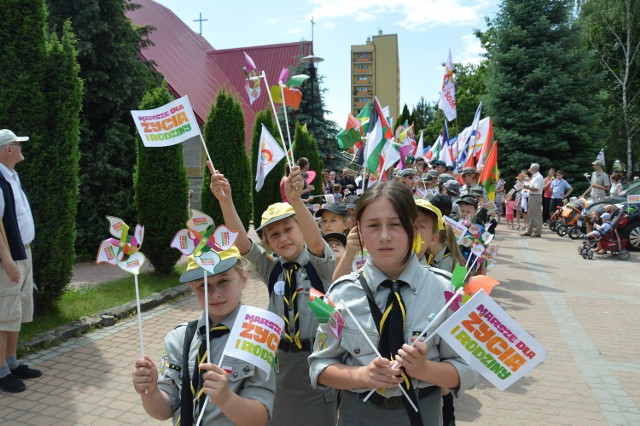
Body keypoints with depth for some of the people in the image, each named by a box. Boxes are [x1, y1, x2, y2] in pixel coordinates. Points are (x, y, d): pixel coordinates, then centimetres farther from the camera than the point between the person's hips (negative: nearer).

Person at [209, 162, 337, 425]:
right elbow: (241, 241, -14)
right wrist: (225, 201, -30)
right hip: (280, 358, 3)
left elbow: (315, 241, -31)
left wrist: (295, 200, -48)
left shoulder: (321, 265, -9)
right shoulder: (271, 269, 1)